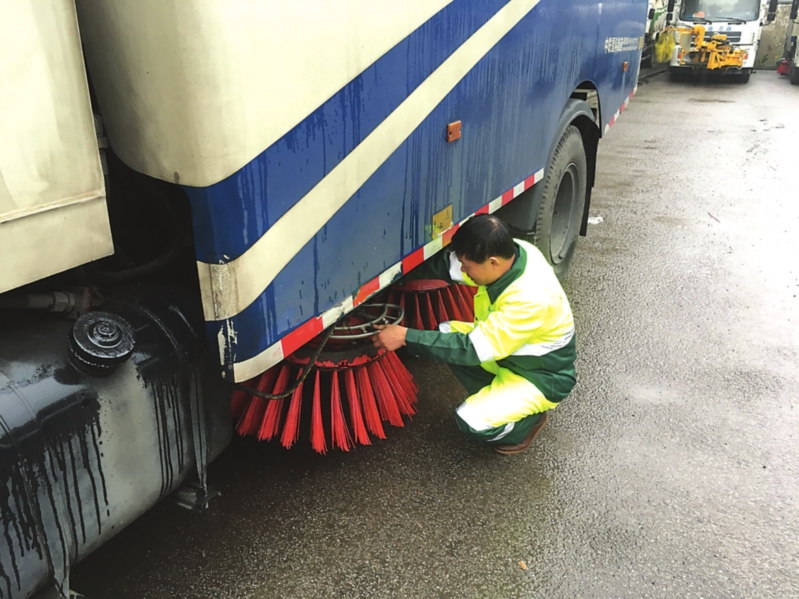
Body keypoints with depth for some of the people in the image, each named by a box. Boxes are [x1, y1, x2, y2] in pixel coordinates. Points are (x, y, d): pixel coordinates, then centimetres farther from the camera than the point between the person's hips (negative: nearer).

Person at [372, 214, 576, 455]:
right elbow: (446, 264, -9)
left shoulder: (530, 298, -37)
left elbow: (474, 348, -34)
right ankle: (495, 397, 10)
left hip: (541, 376, -8)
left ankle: (529, 418, 7)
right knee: (446, 334, -5)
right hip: (511, 353, 8)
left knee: (472, 422, -23)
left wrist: (406, 337, -32)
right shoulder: (505, 253, -17)